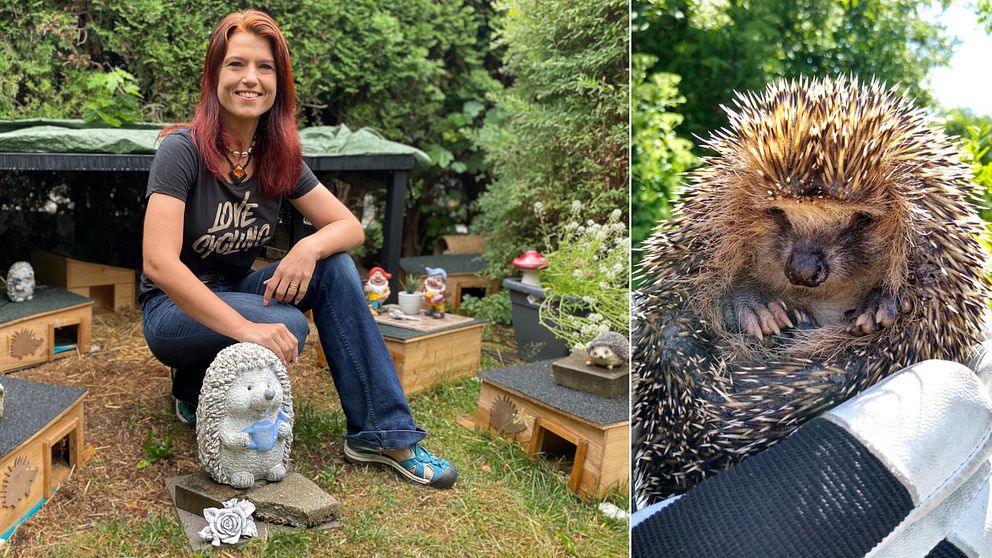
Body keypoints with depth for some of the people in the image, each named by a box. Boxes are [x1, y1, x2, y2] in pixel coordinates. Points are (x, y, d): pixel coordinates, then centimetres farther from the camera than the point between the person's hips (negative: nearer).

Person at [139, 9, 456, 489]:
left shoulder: (278, 157, -4)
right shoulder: (183, 149, -20)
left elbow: (350, 227, -3)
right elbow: (159, 263, -29)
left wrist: (311, 247, -26)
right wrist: (246, 328, -37)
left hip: (236, 292, 5)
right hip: (175, 308, -5)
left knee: (335, 266, -18)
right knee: (286, 328, -32)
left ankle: (382, 434, -15)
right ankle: (194, 391, 0)